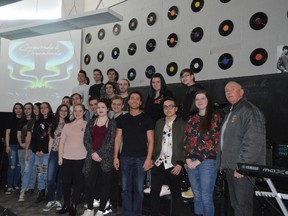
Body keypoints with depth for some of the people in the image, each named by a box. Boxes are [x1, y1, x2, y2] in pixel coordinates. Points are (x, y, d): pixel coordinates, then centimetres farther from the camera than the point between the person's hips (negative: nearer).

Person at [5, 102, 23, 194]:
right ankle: (9, 187, 3)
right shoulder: (11, 120, 2)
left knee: (19, 166, 8)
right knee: (12, 166, -4)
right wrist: (7, 145, -5)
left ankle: (15, 185, 19)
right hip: (13, 145, -2)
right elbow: (7, 133, 1)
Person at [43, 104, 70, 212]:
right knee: (50, 178, -4)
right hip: (54, 153, 2)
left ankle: (58, 200, 20)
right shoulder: (53, 124, 10)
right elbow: (51, 140, 12)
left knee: (61, 178, 7)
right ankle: (51, 200, 13)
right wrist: (49, 153, 8)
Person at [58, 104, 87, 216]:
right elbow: (62, 142, 9)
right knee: (65, 182, 7)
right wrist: (60, 157, 3)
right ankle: (66, 204, 23)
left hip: (80, 159, -3)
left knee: (77, 182, 5)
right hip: (66, 158, 3)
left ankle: (74, 206, 18)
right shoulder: (67, 126, 10)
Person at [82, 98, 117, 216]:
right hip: (92, 158, 3)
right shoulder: (91, 122, 11)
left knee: (104, 185, 4)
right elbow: (86, 139, 3)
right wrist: (93, 153, -11)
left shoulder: (112, 123, 1)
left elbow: (111, 141, -7)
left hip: (105, 159, -3)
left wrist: (100, 154, -14)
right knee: (89, 184, 4)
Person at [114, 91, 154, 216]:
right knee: (125, 188, 8)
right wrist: (115, 157, 2)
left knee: (139, 189, 4)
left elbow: (150, 140, -2)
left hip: (141, 158, -2)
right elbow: (118, 139, 9)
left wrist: (148, 159, -10)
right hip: (125, 157, 2)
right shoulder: (123, 119, 9)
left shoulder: (146, 119, 1)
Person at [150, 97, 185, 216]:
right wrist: (153, 159, 7)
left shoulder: (182, 124, -3)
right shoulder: (159, 123, 10)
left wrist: (180, 164, -12)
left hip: (174, 166, -4)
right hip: (158, 164, 4)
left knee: (176, 194, 10)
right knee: (154, 192, 8)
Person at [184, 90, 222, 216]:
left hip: (207, 162, -5)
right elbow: (186, 140, 12)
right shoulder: (192, 119, 14)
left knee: (206, 197, -3)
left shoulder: (215, 118, -1)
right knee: (197, 196, 13)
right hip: (191, 162, 5)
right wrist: (188, 159, -2)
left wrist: (199, 160, -10)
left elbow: (215, 142, -8)